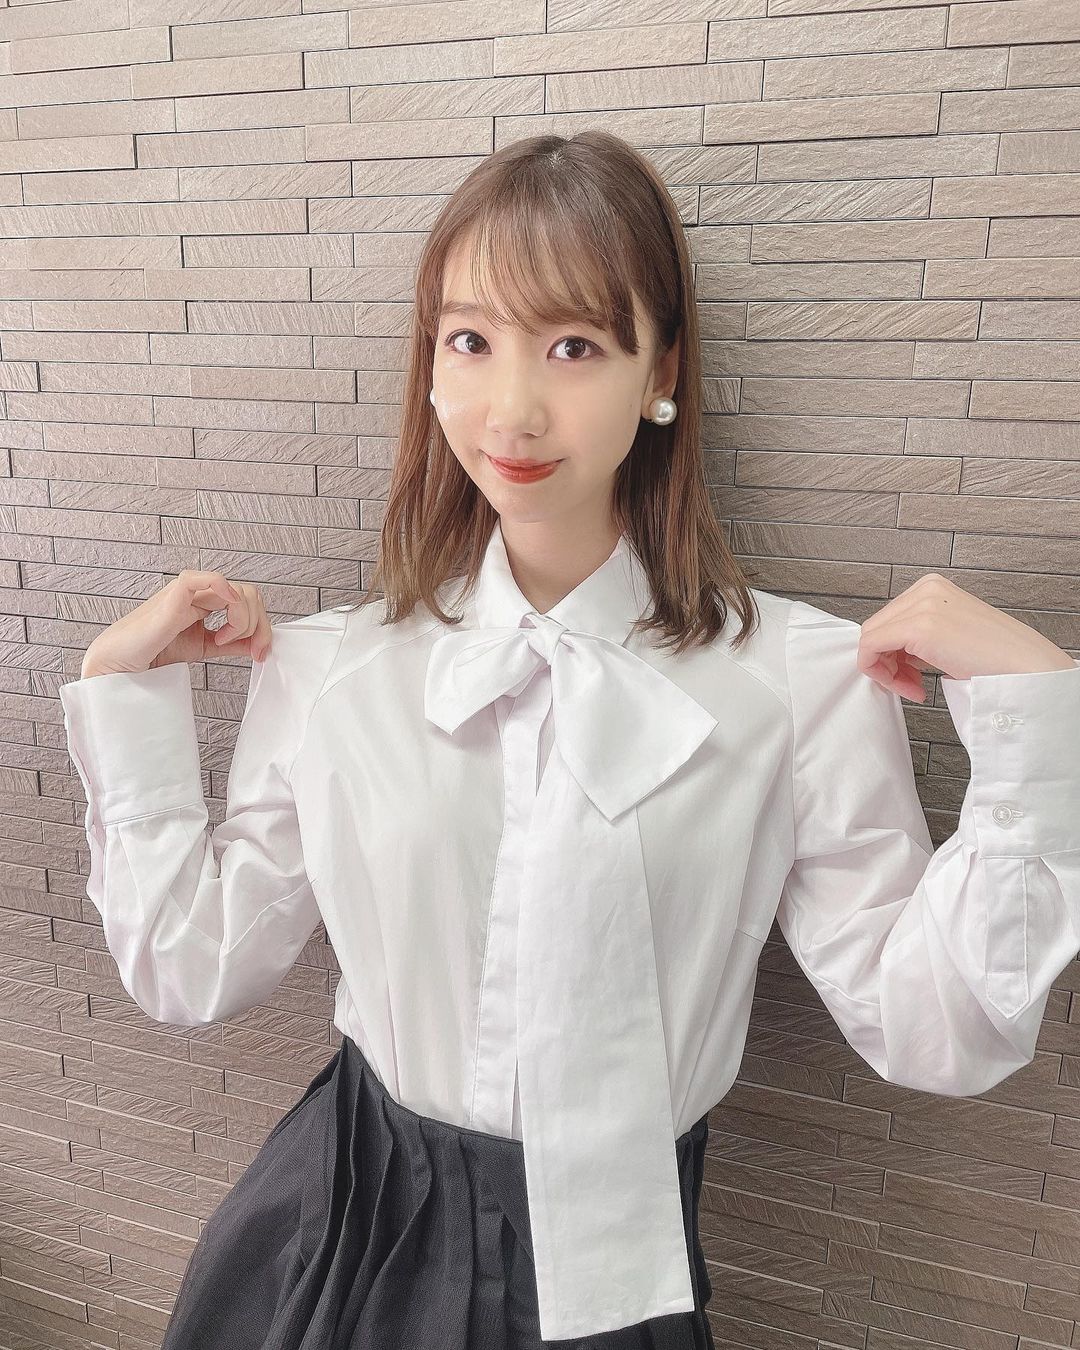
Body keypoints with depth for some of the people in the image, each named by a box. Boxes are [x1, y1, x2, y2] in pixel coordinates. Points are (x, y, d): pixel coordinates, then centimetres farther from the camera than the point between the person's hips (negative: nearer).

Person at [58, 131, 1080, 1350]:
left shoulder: (805, 679, -15)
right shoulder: (327, 667, -9)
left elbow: (926, 1033, -13)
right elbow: (189, 968, -1)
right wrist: (125, 694, -5)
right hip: (353, 1238, 2)